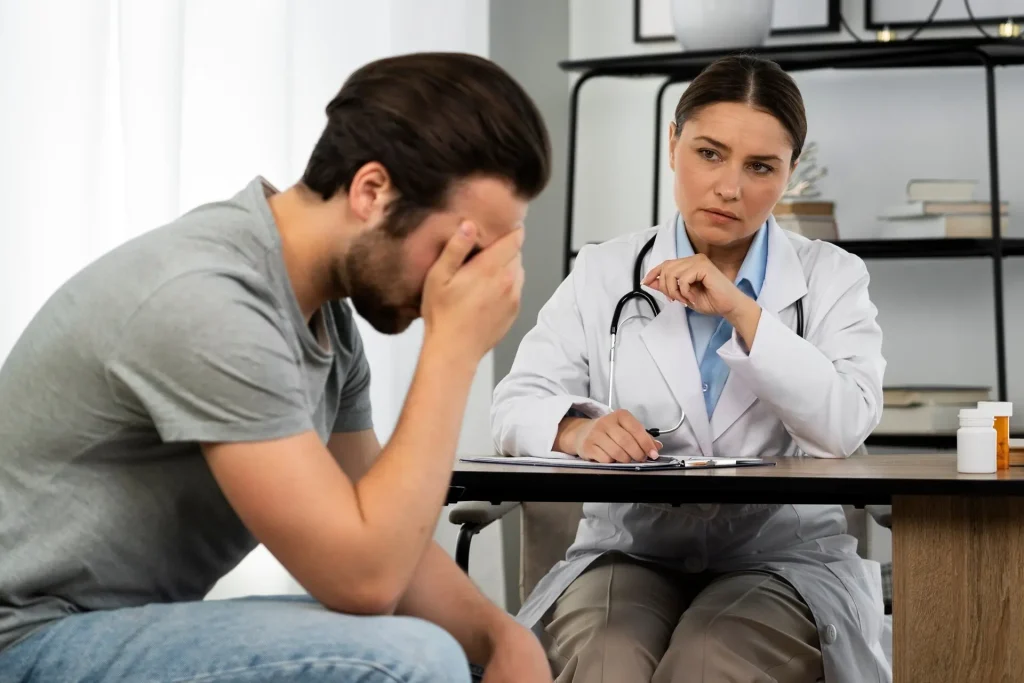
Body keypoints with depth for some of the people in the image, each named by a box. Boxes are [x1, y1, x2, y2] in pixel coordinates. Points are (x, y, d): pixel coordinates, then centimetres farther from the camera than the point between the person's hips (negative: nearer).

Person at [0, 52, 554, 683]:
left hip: (138, 625, 9)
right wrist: (454, 346, -21)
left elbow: (387, 543, 8)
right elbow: (364, 578, -26)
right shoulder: (205, 301, -26)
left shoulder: (329, 311, 2)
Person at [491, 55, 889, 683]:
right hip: (629, 553, 1)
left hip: (782, 558, 0)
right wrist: (578, 430, -24)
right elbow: (518, 404, -1)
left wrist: (740, 310, -14)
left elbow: (847, 426, -9)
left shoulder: (832, 278, 8)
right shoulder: (603, 274, 10)